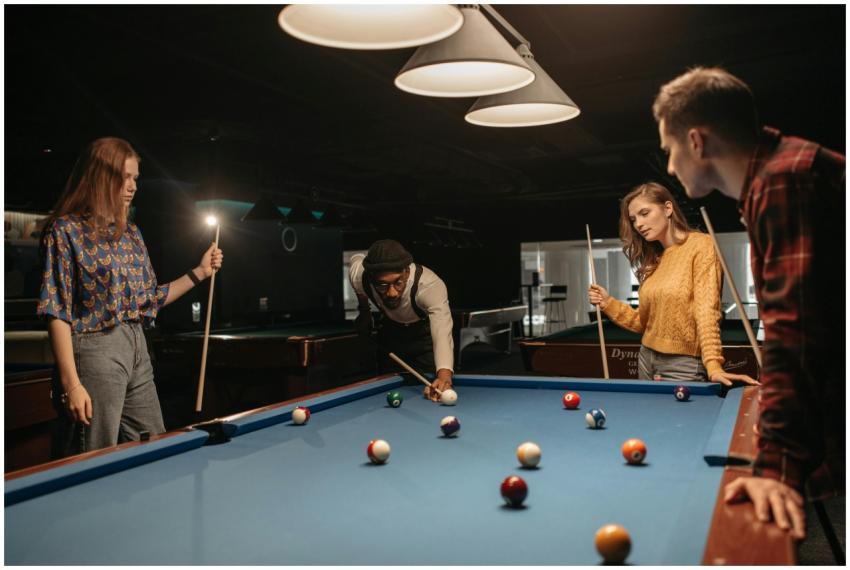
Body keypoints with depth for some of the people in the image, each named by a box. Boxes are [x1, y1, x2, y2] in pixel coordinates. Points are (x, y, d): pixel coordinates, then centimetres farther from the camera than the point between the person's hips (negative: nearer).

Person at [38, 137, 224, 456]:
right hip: (95, 350, -7)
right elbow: (57, 311, -12)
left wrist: (200, 272, 9)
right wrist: (71, 383, -18)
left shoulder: (131, 233, 12)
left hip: (137, 348, 7)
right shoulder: (66, 230, -8)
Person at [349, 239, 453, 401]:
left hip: (426, 331, -3)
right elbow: (357, 258, -3)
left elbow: (442, 333, -60)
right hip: (391, 330, 3)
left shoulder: (431, 285, -44)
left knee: (430, 389, -6)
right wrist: (364, 310, 2)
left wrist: (444, 375, -79)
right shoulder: (359, 276, -30)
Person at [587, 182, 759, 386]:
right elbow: (645, 321, 12)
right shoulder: (654, 260, 10)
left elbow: (707, 310, -20)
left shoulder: (700, 245, -10)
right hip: (647, 360, 7)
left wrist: (713, 366, -30)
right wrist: (608, 303, 1)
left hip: (683, 366, -7)